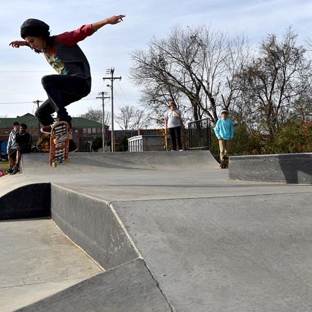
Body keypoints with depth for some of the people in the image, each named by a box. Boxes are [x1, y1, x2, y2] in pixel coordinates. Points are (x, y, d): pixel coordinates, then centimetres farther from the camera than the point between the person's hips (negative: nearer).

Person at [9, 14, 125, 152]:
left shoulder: (61, 40, -9)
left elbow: (84, 31, -19)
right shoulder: (44, 49, 14)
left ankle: (63, 118, -30)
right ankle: (67, 144, 10)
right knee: (41, 113, 8)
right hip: (69, 87, 9)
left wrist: (107, 21, -29)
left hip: (81, 82, -9)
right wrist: (23, 43, 40)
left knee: (47, 80, -30)